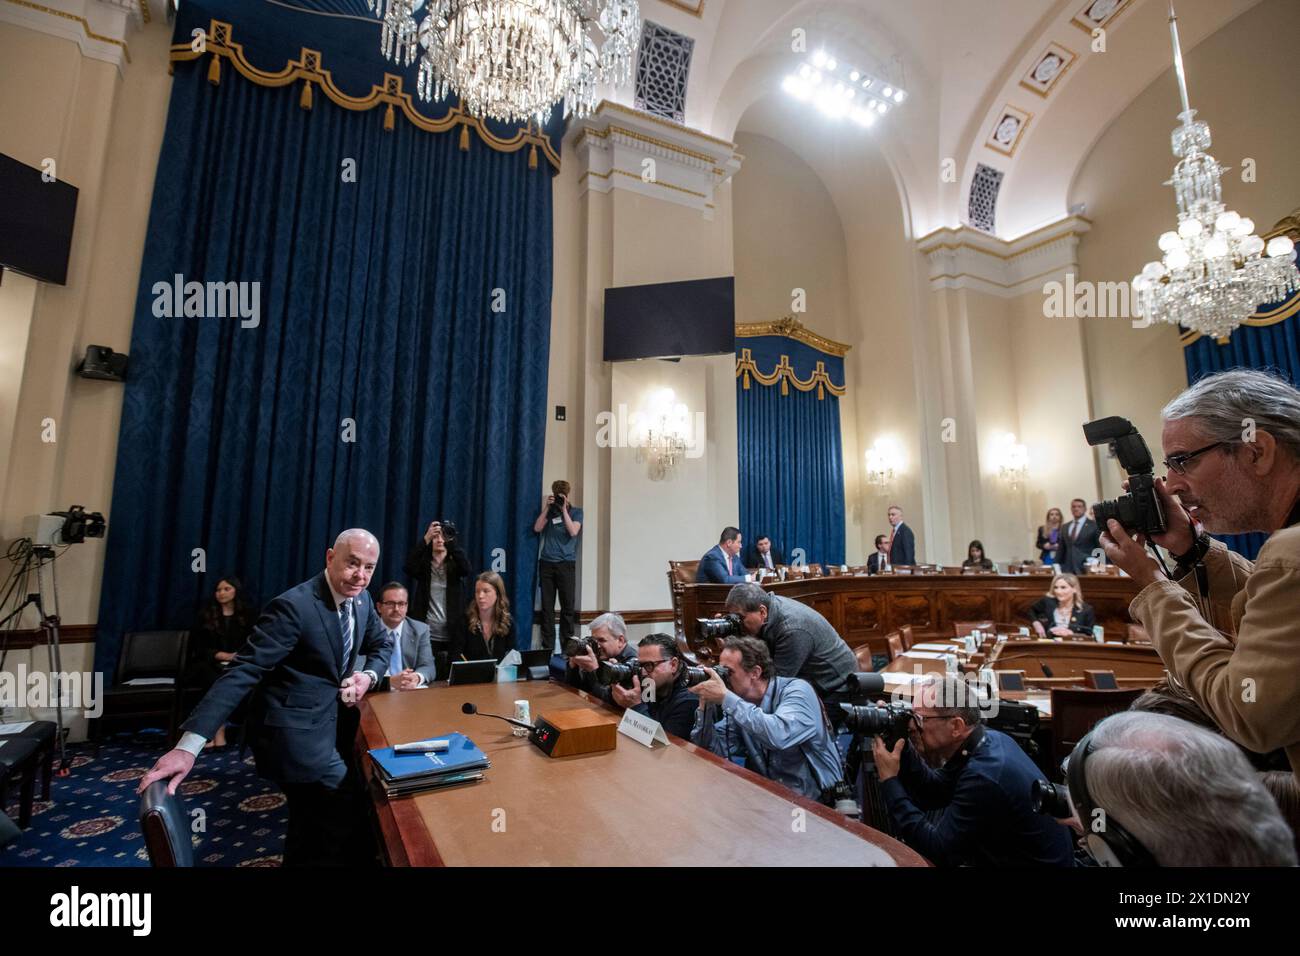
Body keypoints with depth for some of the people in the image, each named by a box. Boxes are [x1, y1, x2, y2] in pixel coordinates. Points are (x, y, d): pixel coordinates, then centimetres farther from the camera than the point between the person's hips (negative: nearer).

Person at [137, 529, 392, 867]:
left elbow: (382, 645, 16)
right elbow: (241, 672, -25)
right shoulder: (294, 606, -22)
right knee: (354, 823, -4)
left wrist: (368, 675, -5)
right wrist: (188, 745, -29)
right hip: (298, 731, -8)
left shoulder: (362, 599, 1)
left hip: (333, 722, 8)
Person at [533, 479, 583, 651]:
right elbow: (537, 528, 2)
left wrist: (564, 510, -8)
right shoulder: (550, 510, 15)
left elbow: (573, 532, -9)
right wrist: (546, 508, -1)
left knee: (568, 606, -4)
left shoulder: (576, 512, 8)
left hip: (566, 564, -2)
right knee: (547, 606, 2)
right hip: (546, 563, 2)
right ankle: (547, 646, 7)